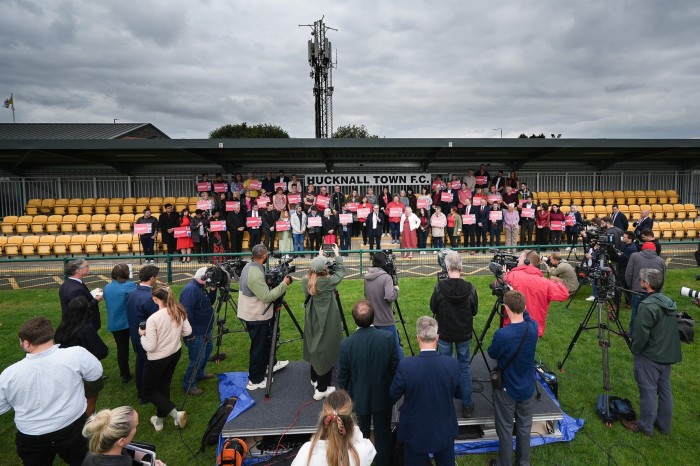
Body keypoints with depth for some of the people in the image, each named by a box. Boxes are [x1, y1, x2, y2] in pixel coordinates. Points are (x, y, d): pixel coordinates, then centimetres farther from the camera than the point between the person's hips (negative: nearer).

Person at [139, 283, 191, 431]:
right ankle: (159, 420, 38)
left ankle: (176, 414, 6)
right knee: (164, 386, 23)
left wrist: (142, 335, -4)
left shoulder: (153, 319, -28)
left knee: (149, 390, 17)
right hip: (175, 353, 6)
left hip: (157, 359, -6)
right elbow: (188, 331, 1)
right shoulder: (179, 311, -10)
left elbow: (150, 347, -22)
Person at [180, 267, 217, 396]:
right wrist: (190, 333, -26)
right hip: (196, 334, -11)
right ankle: (188, 385, 14)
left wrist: (213, 290, -3)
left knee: (208, 349, 26)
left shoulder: (201, 288, 7)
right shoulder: (190, 289, -25)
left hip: (205, 331, 11)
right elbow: (186, 312, -29)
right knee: (197, 359, -2)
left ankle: (199, 374, 44)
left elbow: (210, 302, 14)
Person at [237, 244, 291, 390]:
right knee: (259, 347, 5)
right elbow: (267, 297, -29)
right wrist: (284, 284, -23)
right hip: (256, 317, -10)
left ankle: (271, 364, 45)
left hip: (251, 314, 10)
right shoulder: (256, 275, -29)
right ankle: (255, 381, 18)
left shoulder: (249, 266, 2)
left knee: (265, 341, 26)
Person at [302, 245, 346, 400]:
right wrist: (337, 255, 7)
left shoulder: (306, 281, -6)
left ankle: (315, 379, 40)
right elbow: (341, 271, -5)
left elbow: (313, 271, 17)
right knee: (326, 352, 4)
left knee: (315, 348, 22)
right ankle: (321, 388, 12)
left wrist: (319, 258, 16)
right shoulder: (327, 282, -21)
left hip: (312, 323, 7)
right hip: (327, 324, -7)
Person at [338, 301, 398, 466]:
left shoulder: (346, 344, -26)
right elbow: (395, 368, -11)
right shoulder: (387, 338, -24)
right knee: (383, 435, 23)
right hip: (383, 397, 1)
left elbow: (342, 377, -12)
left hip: (359, 398, 0)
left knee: (361, 436, 24)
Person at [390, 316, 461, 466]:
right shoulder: (452, 364, -21)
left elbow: (393, 395, -11)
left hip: (415, 432, -2)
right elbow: (459, 393, -3)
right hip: (445, 431, 2)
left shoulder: (405, 365, -27)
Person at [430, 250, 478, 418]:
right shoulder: (469, 288, -16)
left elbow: (433, 308, -6)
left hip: (444, 334, -1)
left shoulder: (439, 287, -20)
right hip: (464, 334, 1)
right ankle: (467, 406, 24)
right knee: (464, 367, 15)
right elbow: (474, 311, -1)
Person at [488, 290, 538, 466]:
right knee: (524, 427, 22)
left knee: (505, 429, 13)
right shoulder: (533, 327, -16)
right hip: (527, 388, 5)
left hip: (507, 390, -4)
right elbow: (526, 317, 10)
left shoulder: (502, 335, -30)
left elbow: (492, 354, -9)